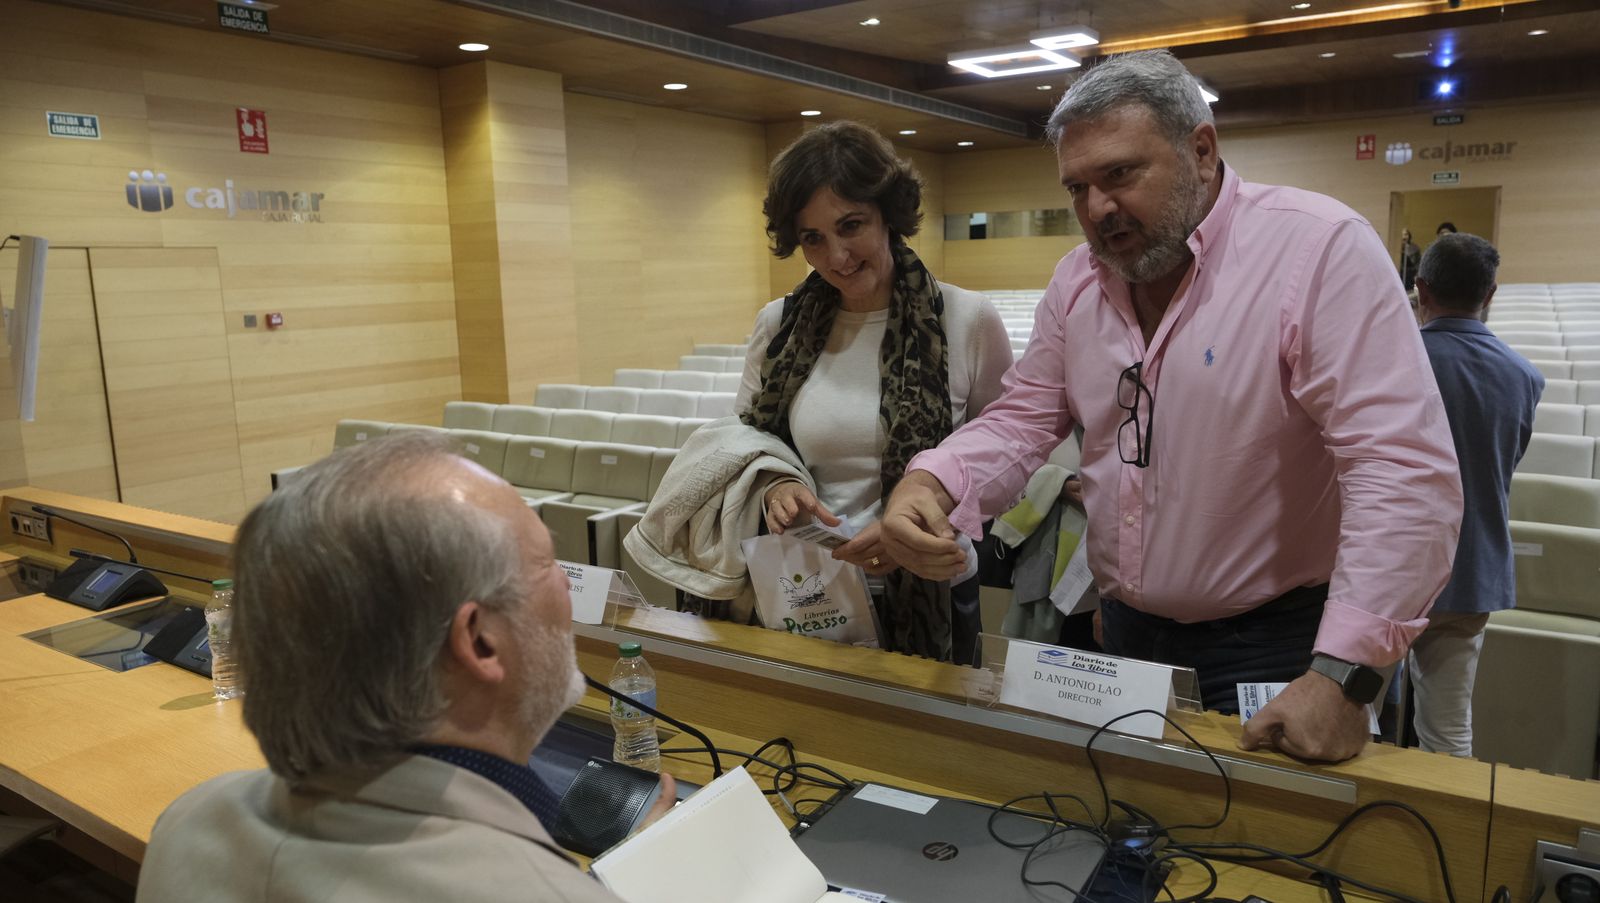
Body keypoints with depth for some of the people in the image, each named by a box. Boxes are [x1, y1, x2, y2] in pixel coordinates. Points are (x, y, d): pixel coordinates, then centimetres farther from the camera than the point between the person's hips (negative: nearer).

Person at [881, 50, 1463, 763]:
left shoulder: (1321, 248, -19)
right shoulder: (1077, 279, 1)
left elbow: (1404, 472, -24)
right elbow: (1023, 421, 4)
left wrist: (1344, 677, -29)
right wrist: (930, 485, -18)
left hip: (1275, 646, -5)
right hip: (1124, 631, 6)